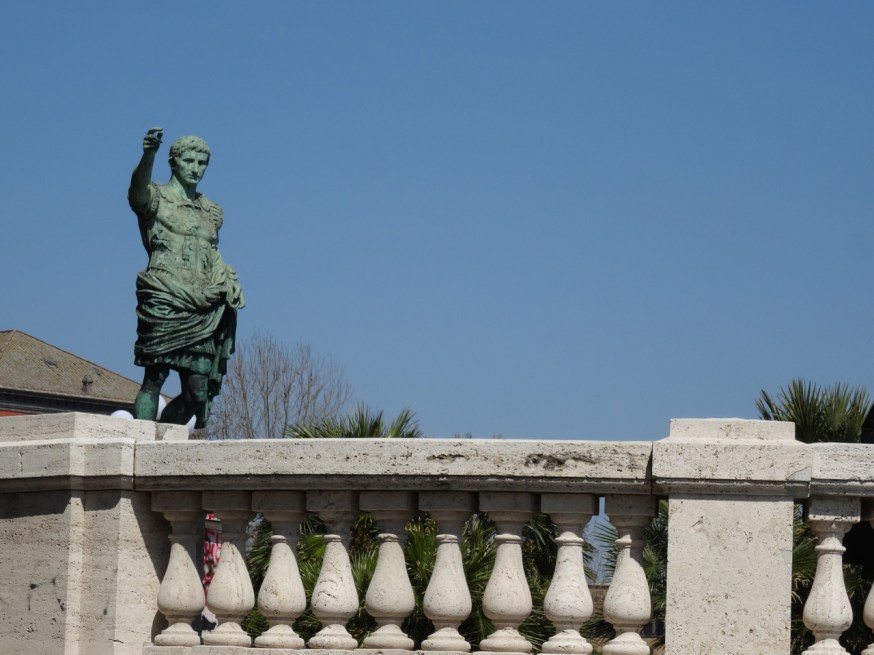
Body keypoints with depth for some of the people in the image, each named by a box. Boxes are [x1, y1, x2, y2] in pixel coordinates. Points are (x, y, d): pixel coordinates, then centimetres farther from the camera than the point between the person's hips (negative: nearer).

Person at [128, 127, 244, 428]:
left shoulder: (211, 211, 23)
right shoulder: (156, 198, 4)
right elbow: (139, 188, -19)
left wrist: (229, 280, 8)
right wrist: (148, 155, -39)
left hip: (202, 311, 5)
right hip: (165, 303, -5)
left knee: (198, 392, -2)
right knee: (155, 376, -15)